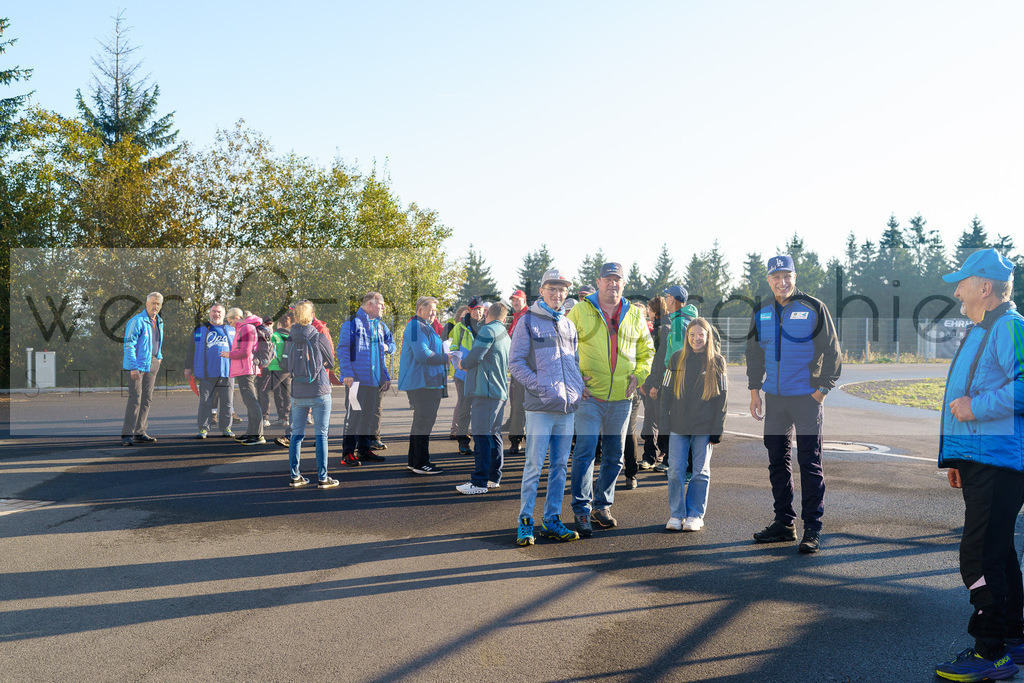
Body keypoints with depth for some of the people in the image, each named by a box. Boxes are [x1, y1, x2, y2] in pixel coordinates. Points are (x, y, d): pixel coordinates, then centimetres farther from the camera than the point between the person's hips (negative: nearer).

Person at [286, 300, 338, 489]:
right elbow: (330, 362, 6)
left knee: (296, 434, 12)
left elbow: (288, 368, 7)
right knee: (321, 435, 3)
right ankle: (322, 478, 4)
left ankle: (295, 476, 15)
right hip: (320, 392, -3)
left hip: (297, 394, 3)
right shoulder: (320, 337, -8)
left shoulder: (290, 340, -1)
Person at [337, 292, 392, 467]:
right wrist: (347, 373, -19)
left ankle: (364, 449, 20)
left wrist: (386, 376, 17)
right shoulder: (352, 323, -4)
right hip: (356, 379, -7)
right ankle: (348, 453, 0)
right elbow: (343, 349, -9)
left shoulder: (379, 326, 18)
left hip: (374, 380, 7)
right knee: (354, 414, -6)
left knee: (369, 415, 11)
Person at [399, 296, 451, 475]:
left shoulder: (424, 327, 23)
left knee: (421, 420, 15)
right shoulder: (417, 327, -13)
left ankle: (414, 461, 22)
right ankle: (420, 463, -4)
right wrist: (446, 358, -15)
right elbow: (422, 354, -22)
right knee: (424, 421, -8)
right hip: (422, 384, -11)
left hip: (427, 382, 11)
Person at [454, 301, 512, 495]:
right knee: (494, 435, 14)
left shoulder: (488, 330, -8)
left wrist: (463, 364, 3)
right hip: (500, 391, 10)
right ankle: (494, 477, 19)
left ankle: (480, 482, -10)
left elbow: (476, 355, -17)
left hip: (485, 390, -10)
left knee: (482, 436, -10)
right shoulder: (506, 335, 22)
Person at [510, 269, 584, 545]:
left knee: (560, 465, 9)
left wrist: (578, 388, 6)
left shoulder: (569, 325, 17)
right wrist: (539, 386, -14)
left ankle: (552, 519, 18)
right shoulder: (528, 322, 0)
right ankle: (525, 520, 5)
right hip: (540, 407, -5)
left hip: (567, 407, 5)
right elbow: (515, 362, -4)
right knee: (534, 464, -5)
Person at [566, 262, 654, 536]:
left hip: (621, 398, 4)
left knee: (614, 456, 10)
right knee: (585, 452, -10)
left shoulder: (635, 314, 10)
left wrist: (638, 375, 4)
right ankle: (581, 510, -1)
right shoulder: (580, 311, 0)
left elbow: (646, 349, 20)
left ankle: (602, 506, 25)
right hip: (589, 395, -4)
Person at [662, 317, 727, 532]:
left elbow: (721, 397, 1)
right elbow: (668, 392, 10)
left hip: (704, 427, -1)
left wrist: (717, 429, -4)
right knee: (675, 471, 0)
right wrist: (664, 422, 5)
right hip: (678, 426, 2)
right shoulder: (677, 359, 7)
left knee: (701, 471, 4)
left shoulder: (717, 361, 2)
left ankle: (695, 515, 14)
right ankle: (676, 515, 11)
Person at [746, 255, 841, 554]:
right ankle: (784, 523, 19)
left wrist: (822, 389, -7)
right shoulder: (761, 313, 9)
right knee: (777, 462, 9)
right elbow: (754, 353, 18)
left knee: (810, 463, -3)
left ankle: (812, 528, 2)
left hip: (806, 397, -5)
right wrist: (754, 390, 12)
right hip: (774, 397, 5)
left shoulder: (813, 309, -5)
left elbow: (831, 352, -2)